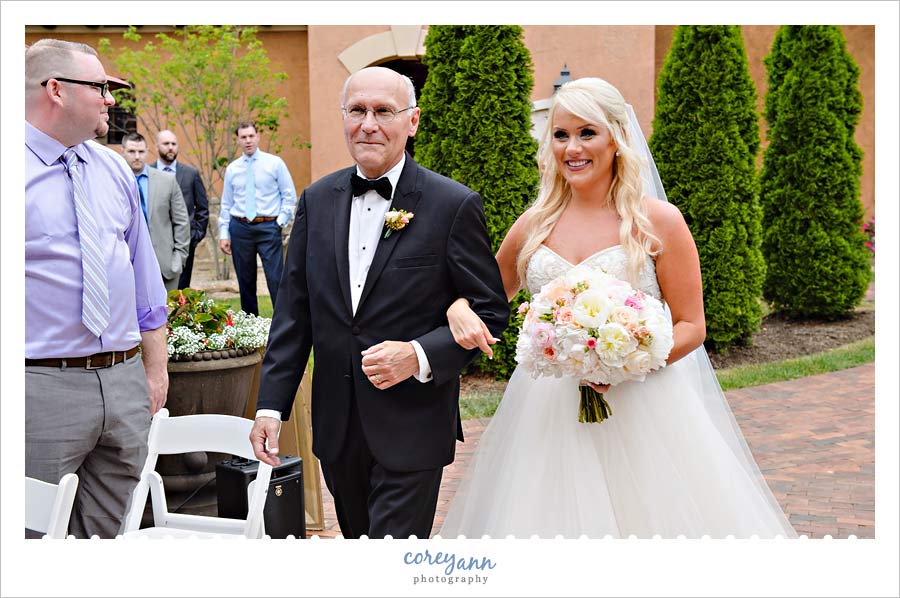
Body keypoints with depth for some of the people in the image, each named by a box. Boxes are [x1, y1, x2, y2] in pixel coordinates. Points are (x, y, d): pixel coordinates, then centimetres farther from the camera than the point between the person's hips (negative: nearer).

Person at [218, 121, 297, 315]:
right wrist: (223, 234, 5)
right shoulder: (232, 169, 9)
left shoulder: (275, 163, 2)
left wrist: (282, 221, -8)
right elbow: (226, 204, 11)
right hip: (240, 227, 3)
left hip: (268, 227, -3)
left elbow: (289, 195, 3)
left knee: (276, 278, -8)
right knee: (245, 281, 8)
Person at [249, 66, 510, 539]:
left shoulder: (454, 205, -9)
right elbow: (293, 311, 6)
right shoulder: (317, 200, 4)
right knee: (357, 535, 20)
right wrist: (271, 405, 2)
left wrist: (421, 356, -22)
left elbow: (489, 311, -6)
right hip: (336, 427, 5)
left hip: (411, 429, -5)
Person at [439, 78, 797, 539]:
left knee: (646, 515, 1)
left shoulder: (658, 221, -5)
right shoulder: (534, 224, 5)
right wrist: (459, 311, -7)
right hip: (546, 412, 3)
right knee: (549, 517, 7)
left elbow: (691, 327, -3)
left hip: (639, 409, -3)